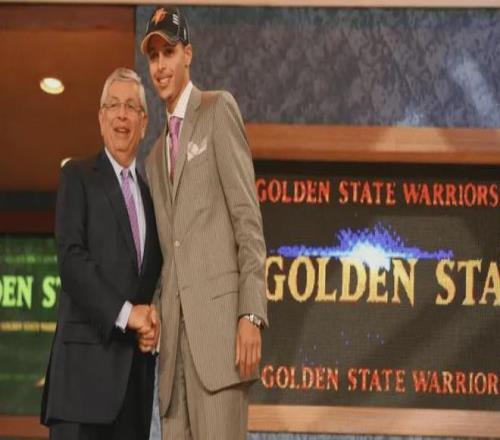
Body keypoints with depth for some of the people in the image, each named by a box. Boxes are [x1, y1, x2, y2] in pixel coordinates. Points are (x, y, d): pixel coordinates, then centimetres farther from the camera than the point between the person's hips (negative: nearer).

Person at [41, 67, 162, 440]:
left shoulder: (149, 191, 22)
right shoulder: (78, 177, 6)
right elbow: (71, 258, -7)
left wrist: (153, 315, 1)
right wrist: (124, 313, -13)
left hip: (137, 363, 5)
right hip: (87, 355, -5)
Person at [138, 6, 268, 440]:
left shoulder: (219, 110, 4)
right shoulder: (156, 157, 25)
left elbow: (248, 215, -5)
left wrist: (252, 315, -14)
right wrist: (150, 324, 11)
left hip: (219, 314, -7)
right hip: (175, 330, 7)